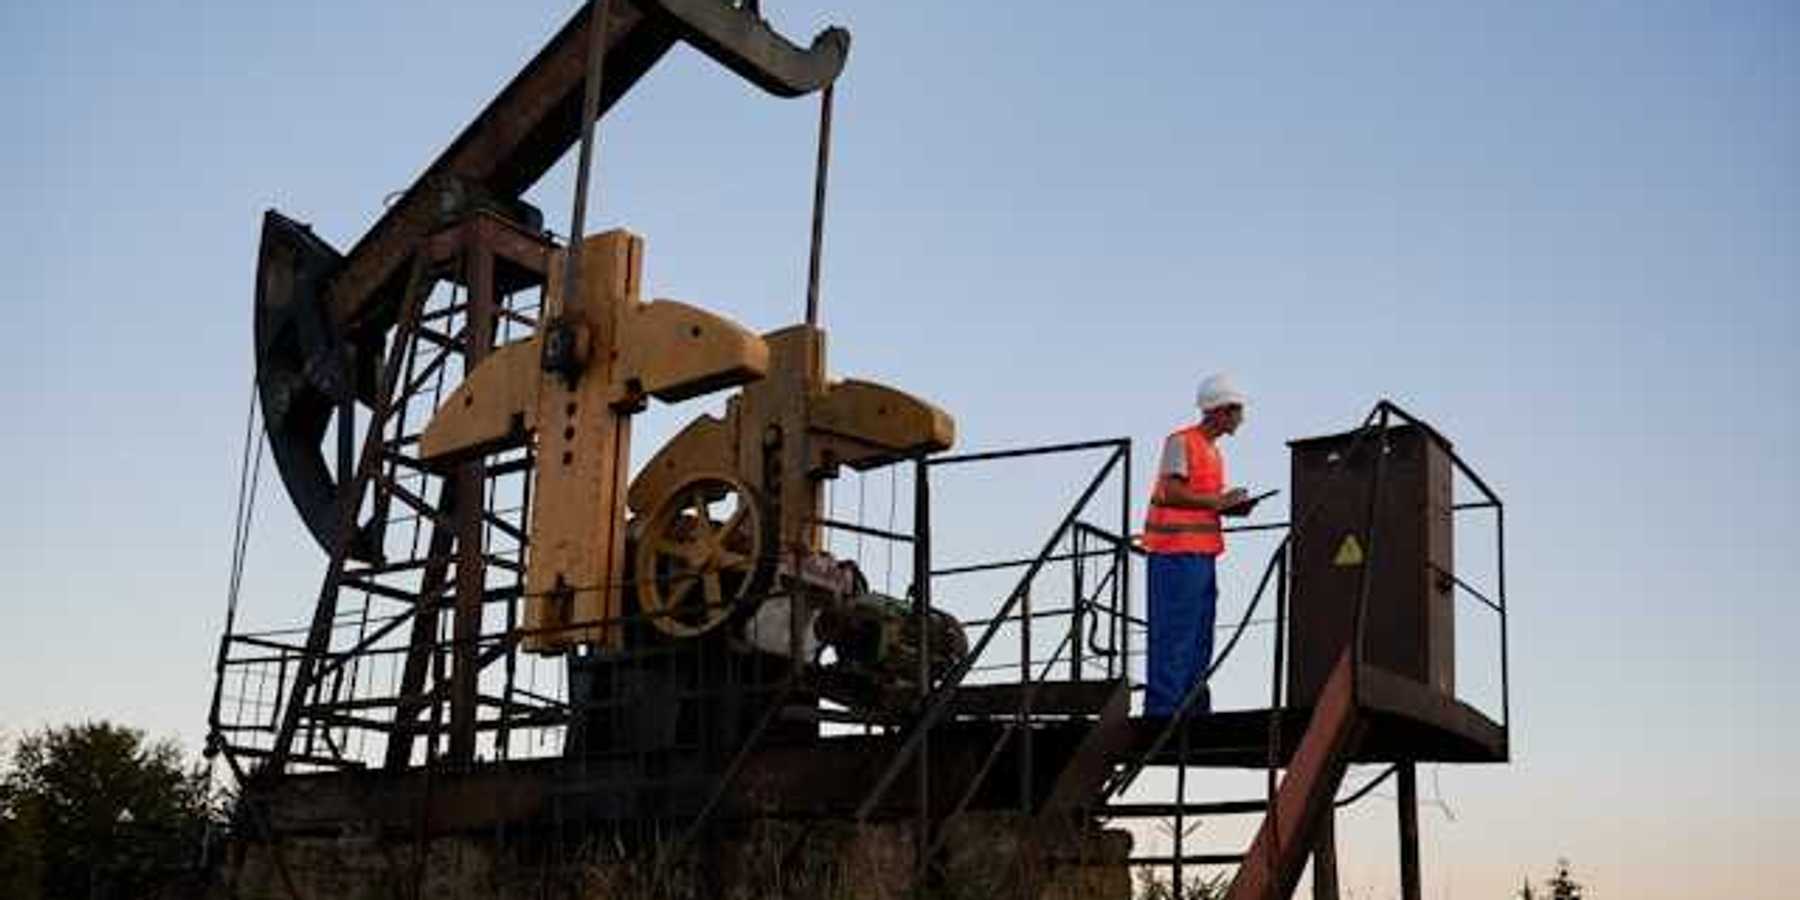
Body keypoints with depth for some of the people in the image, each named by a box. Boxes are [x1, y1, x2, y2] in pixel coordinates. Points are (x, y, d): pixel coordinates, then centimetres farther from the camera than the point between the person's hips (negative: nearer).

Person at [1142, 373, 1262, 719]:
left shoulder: (1214, 451, 20)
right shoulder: (1181, 442, -7)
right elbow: (1170, 493, -17)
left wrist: (1230, 506, 7)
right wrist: (1217, 501, -13)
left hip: (1203, 553, 10)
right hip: (1176, 551, -9)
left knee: (1200, 635, 11)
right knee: (1173, 632, -10)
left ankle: (1194, 706, 17)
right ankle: (1163, 708, -8)